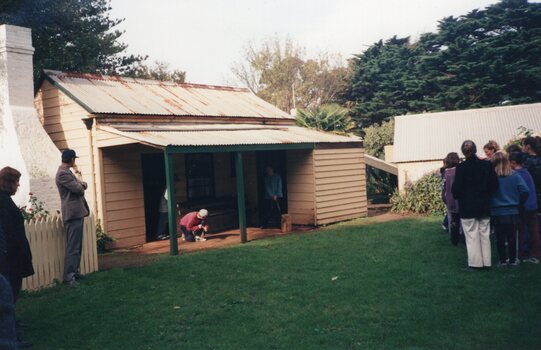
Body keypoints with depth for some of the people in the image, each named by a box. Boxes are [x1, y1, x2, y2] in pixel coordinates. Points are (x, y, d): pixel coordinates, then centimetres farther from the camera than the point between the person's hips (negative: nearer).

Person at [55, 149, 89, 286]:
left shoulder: (67, 172, 17)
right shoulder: (63, 173, -15)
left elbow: (80, 187, 21)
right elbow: (79, 189, -17)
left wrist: (81, 183, 2)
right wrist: (79, 179, 2)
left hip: (77, 212, 10)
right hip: (73, 213, -10)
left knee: (77, 246, 15)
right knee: (73, 247, -8)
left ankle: (75, 272, 22)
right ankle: (69, 276, -5)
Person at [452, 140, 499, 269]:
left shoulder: (461, 167, -14)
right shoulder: (487, 165, -2)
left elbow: (457, 188, -14)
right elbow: (494, 185, 2)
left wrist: (457, 196, 6)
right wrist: (486, 196, 15)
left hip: (467, 207, -4)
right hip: (484, 206, 4)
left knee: (472, 236, 3)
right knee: (484, 234, 12)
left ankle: (475, 262, 7)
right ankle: (486, 261, 17)